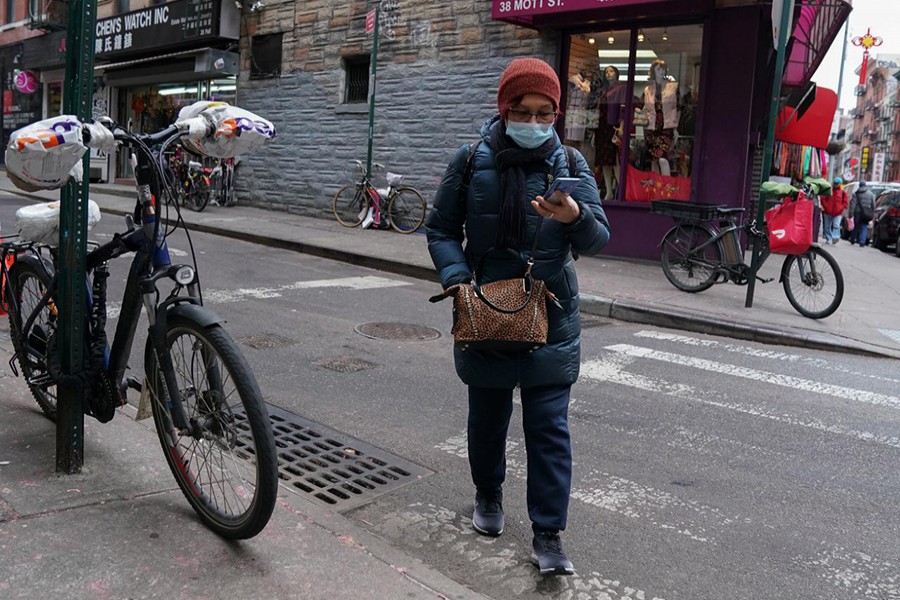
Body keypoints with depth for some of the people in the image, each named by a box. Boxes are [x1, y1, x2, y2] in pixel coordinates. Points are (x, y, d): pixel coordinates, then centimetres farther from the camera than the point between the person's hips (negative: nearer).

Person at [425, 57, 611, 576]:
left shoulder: (571, 164, -2)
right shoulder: (472, 162, -3)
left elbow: (598, 240, -9)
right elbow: (441, 229, 4)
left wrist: (575, 217, -32)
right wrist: (457, 277, -14)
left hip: (551, 317, 0)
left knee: (550, 426, 0)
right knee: (488, 417, 16)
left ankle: (548, 534, 11)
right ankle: (489, 495, 41)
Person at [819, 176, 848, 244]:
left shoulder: (843, 192, 5)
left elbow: (845, 202, 7)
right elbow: (823, 199, 3)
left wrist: (840, 208, -5)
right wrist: (826, 207, -7)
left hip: (838, 213, -1)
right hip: (828, 212, 1)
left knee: (836, 226, -16)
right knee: (827, 226, 7)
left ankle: (835, 237, -22)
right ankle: (828, 239, 15)